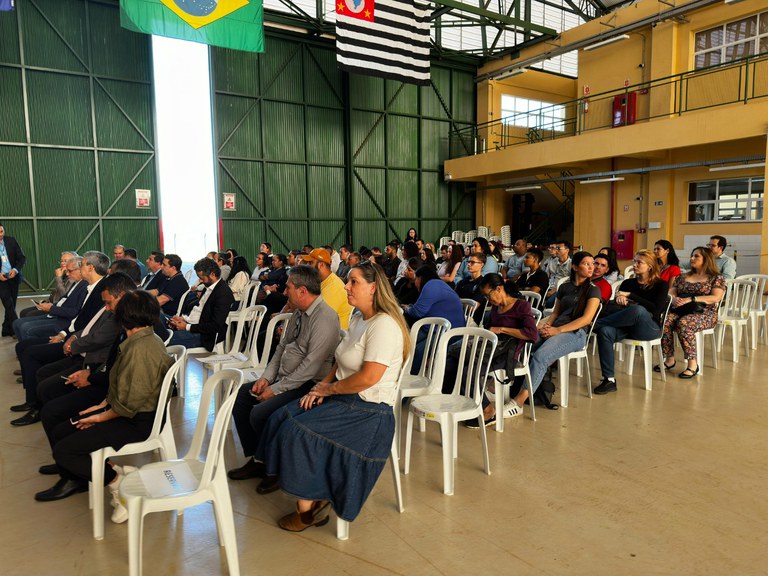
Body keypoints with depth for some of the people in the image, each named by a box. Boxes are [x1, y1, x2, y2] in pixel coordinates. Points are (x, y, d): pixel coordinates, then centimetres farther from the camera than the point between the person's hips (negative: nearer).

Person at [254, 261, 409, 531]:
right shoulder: (358, 319, 13)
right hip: (343, 398, 10)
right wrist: (322, 385, -1)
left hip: (369, 410, -10)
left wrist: (328, 388, -13)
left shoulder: (384, 325, -19)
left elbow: (368, 377, -26)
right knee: (281, 418, -6)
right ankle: (314, 498, -1)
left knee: (298, 431, -19)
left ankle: (307, 508, 2)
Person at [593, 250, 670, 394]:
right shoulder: (628, 283, 16)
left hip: (650, 328, -4)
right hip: (627, 327, 4)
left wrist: (630, 296, -14)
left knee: (638, 309, -39)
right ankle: (609, 380, -31)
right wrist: (619, 298, -15)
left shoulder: (661, 285, 4)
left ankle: (596, 323, -24)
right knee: (605, 331, -31)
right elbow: (616, 306, 9)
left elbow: (656, 309, -12)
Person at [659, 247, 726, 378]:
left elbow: (716, 298, -8)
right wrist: (674, 298, -9)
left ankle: (693, 363, -29)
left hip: (704, 313, -4)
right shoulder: (682, 277, 22)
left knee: (683, 323, -38)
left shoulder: (716, 278, 8)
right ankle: (669, 359, -22)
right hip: (680, 310, 4)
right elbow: (670, 293, 16)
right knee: (663, 321, -30)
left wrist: (690, 299, -17)